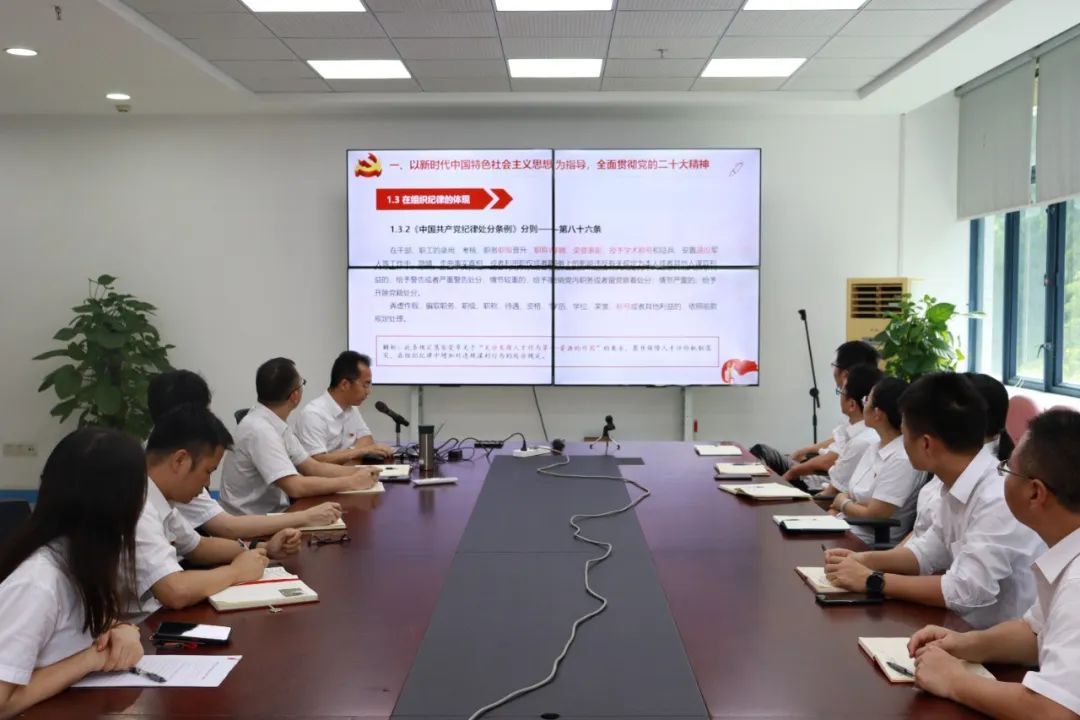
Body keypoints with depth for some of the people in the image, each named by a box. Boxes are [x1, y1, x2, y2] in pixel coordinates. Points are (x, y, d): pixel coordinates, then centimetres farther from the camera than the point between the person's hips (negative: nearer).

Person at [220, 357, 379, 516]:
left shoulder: (277, 425, 5)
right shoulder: (259, 429, -22)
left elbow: (313, 467, 9)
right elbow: (295, 487, -27)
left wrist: (358, 472, -6)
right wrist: (352, 482, -19)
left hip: (272, 513, 8)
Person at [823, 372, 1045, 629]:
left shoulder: (1000, 500, -25)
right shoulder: (957, 486, 1)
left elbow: (965, 593, -25)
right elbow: (931, 551, 14)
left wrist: (872, 580, -18)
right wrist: (866, 560, -1)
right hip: (966, 628, 7)